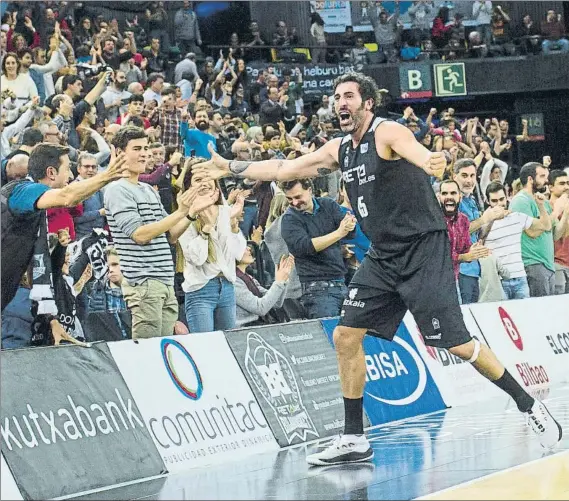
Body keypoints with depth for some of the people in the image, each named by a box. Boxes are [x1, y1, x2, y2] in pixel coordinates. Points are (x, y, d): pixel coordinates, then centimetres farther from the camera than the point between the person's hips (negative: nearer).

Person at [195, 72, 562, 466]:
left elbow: (412, 148, -40)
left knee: (456, 344, -9)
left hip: (423, 248, -8)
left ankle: (528, 405, 7)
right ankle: (354, 440, 10)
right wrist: (230, 168, 22)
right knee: (346, 336, 1)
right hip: (383, 256, 8)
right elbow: (283, 169, 20)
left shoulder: (387, 133, -15)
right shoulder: (339, 149, 9)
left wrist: (430, 161, -63)